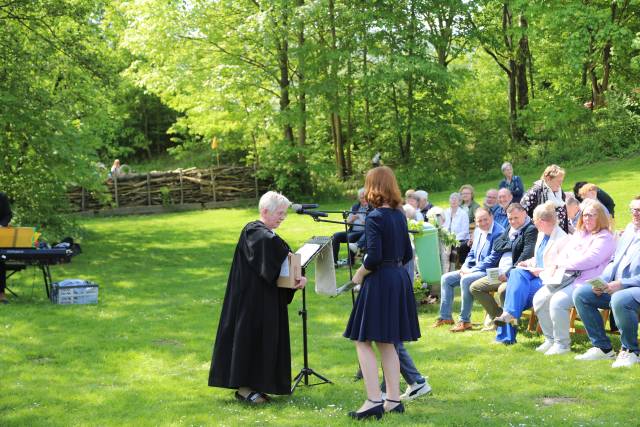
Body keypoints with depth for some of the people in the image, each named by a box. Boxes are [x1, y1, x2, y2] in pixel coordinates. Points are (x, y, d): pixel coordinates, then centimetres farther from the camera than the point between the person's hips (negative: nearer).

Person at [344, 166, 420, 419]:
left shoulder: (374, 218, -15)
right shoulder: (400, 216, 8)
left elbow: (374, 256, -22)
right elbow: (407, 254, 13)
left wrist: (360, 274, -6)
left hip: (380, 282, -8)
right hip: (399, 280, 8)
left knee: (363, 341, -1)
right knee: (387, 343, 15)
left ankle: (374, 401, -6)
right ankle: (393, 400, 16)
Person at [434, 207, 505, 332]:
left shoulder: (498, 233, -17)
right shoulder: (478, 231, 12)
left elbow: (493, 259, -21)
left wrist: (472, 270, -20)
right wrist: (465, 267, 1)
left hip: (489, 271, -10)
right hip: (474, 269, 10)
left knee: (465, 280, -34)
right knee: (446, 278, 6)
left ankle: (465, 321, -26)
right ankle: (445, 316, 10)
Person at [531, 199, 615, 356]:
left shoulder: (605, 238, -4)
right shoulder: (579, 234, 23)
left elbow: (587, 260, -15)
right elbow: (564, 253, 18)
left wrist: (559, 265, -11)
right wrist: (553, 267, -5)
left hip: (585, 282, -8)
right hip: (567, 278, 8)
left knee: (557, 301, -29)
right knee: (539, 298, -10)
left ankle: (562, 344, -14)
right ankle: (550, 339, 3)